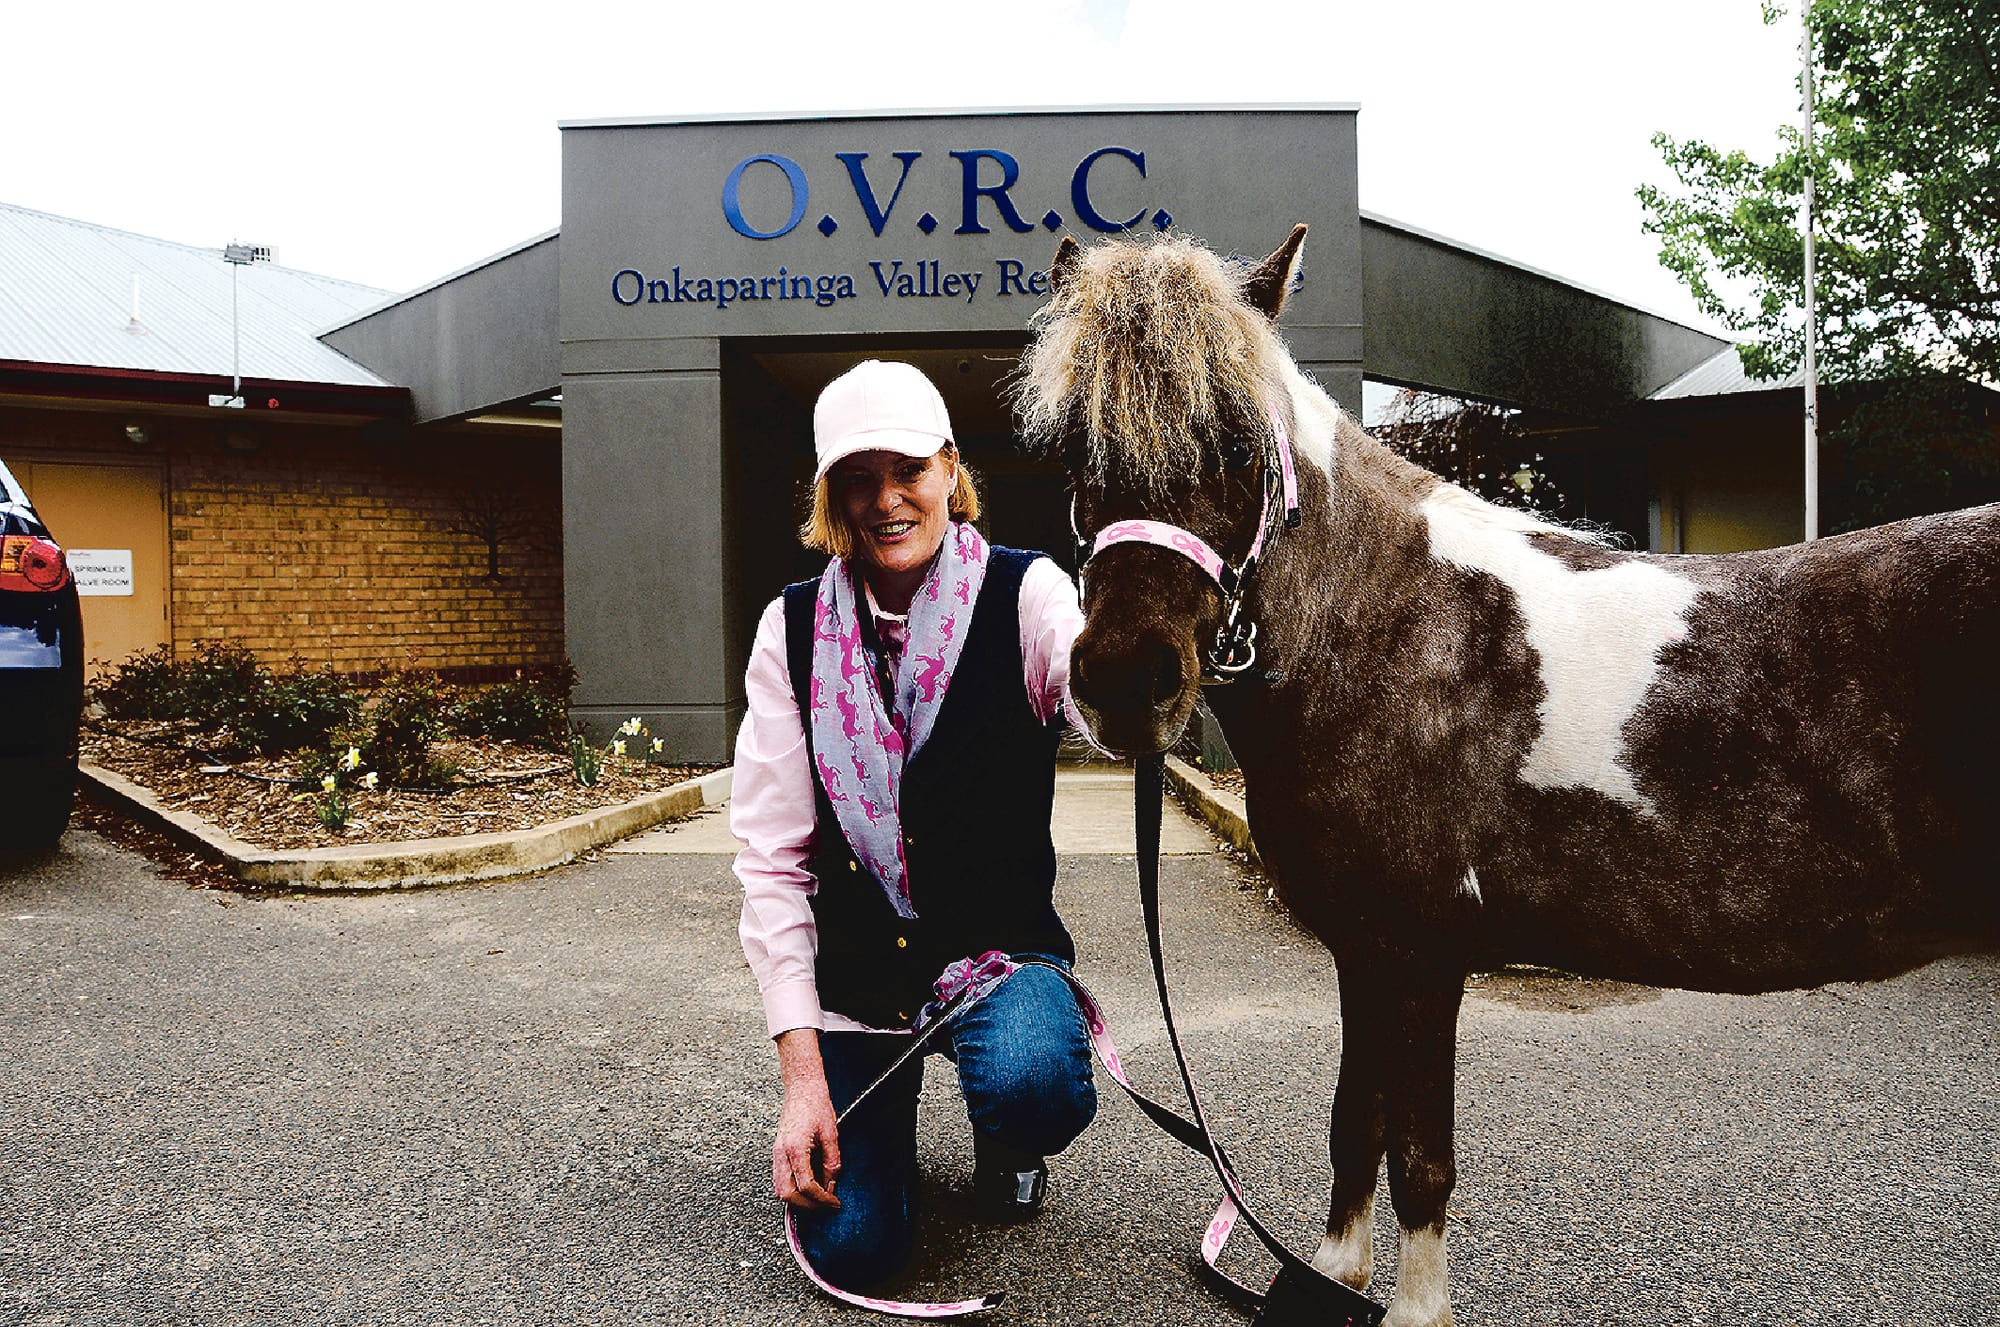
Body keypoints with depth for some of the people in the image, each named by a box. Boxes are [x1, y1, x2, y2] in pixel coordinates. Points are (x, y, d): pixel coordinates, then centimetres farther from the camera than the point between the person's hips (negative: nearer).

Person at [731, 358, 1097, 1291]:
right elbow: (770, 857, -7)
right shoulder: (794, 629, -5)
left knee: (1029, 1084, -34)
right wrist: (801, 1068, -13)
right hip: (852, 962, 2)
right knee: (850, 1250, -2)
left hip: (1001, 943, -2)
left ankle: (1006, 1147, 7)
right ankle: (888, 1093, 33)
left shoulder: (1023, 595, -11)